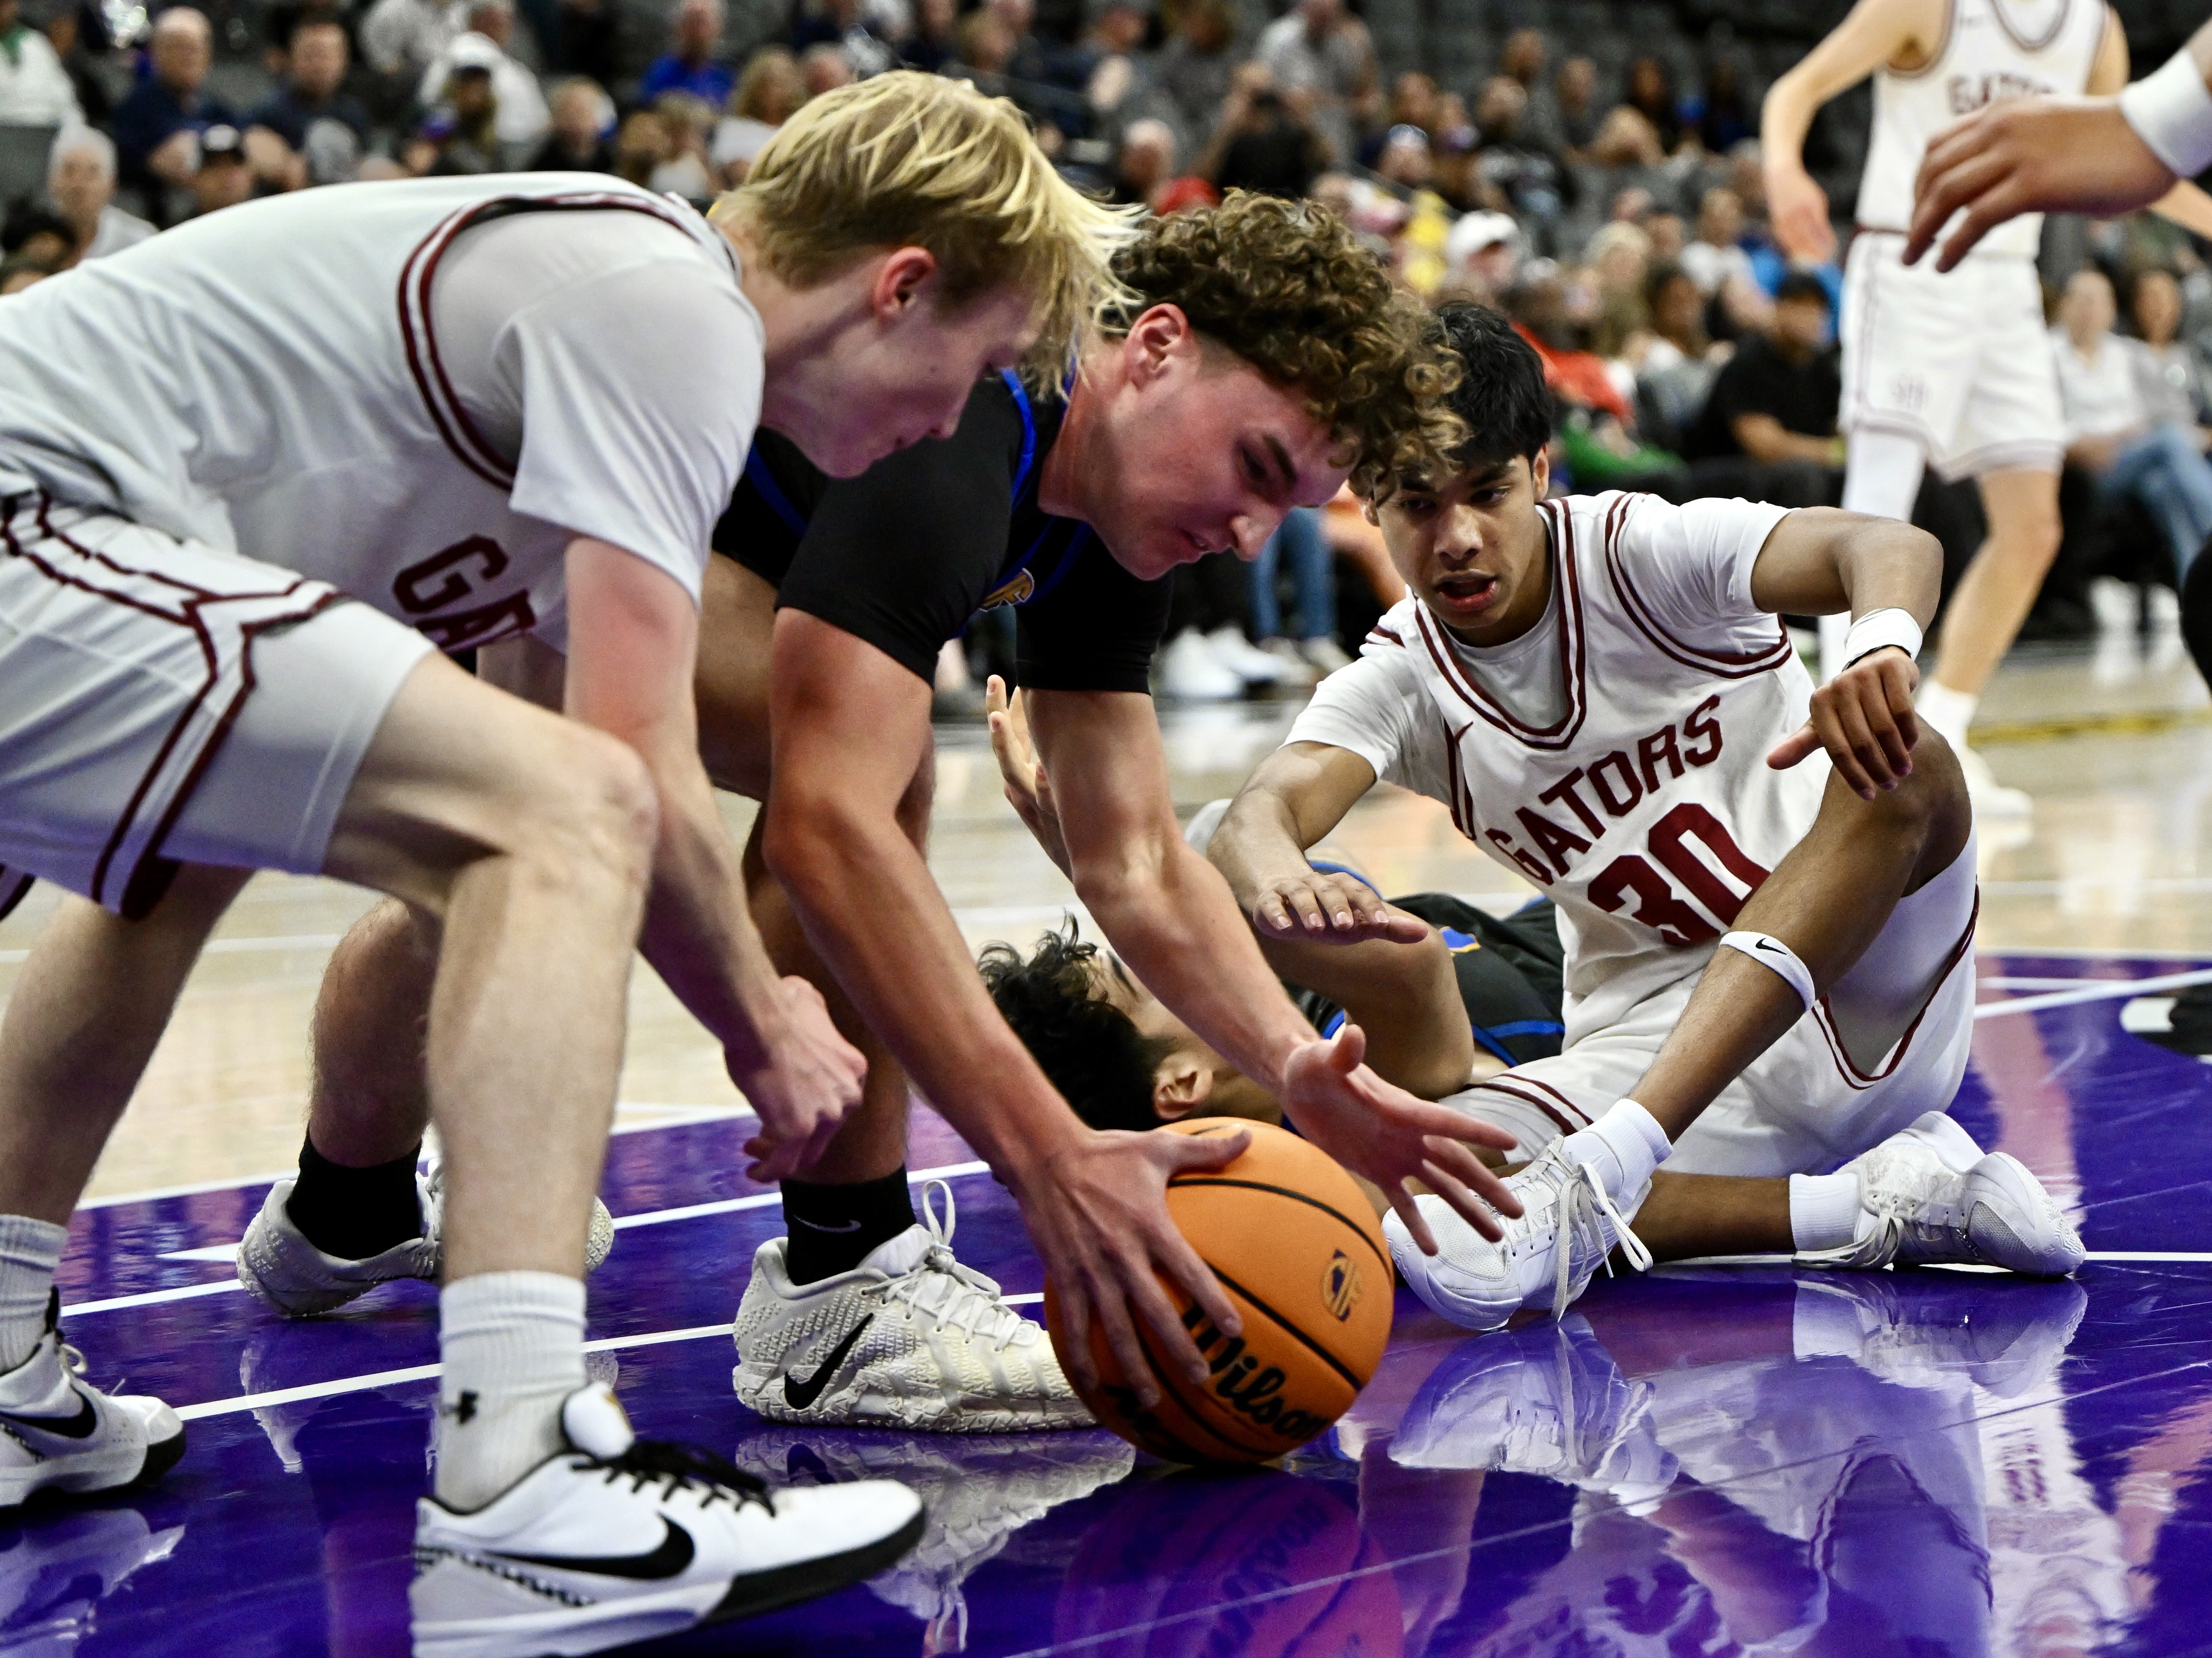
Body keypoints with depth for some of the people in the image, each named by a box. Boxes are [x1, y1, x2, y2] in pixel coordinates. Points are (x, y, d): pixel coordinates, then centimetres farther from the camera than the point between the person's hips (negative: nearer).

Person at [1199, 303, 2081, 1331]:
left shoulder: (1641, 554, -10)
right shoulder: (1397, 681, -2)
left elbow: (1892, 546, -28)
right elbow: (1264, 810, -22)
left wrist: (1881, 644, -54)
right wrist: (1278, 880, -48)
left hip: (1868, 1002, -2)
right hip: (1649, 1042, 2)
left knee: (1904, 766, -34)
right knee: (1427, 1218, -26)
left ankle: (1607, 1164, -45)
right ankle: (1875, 1203, -19)